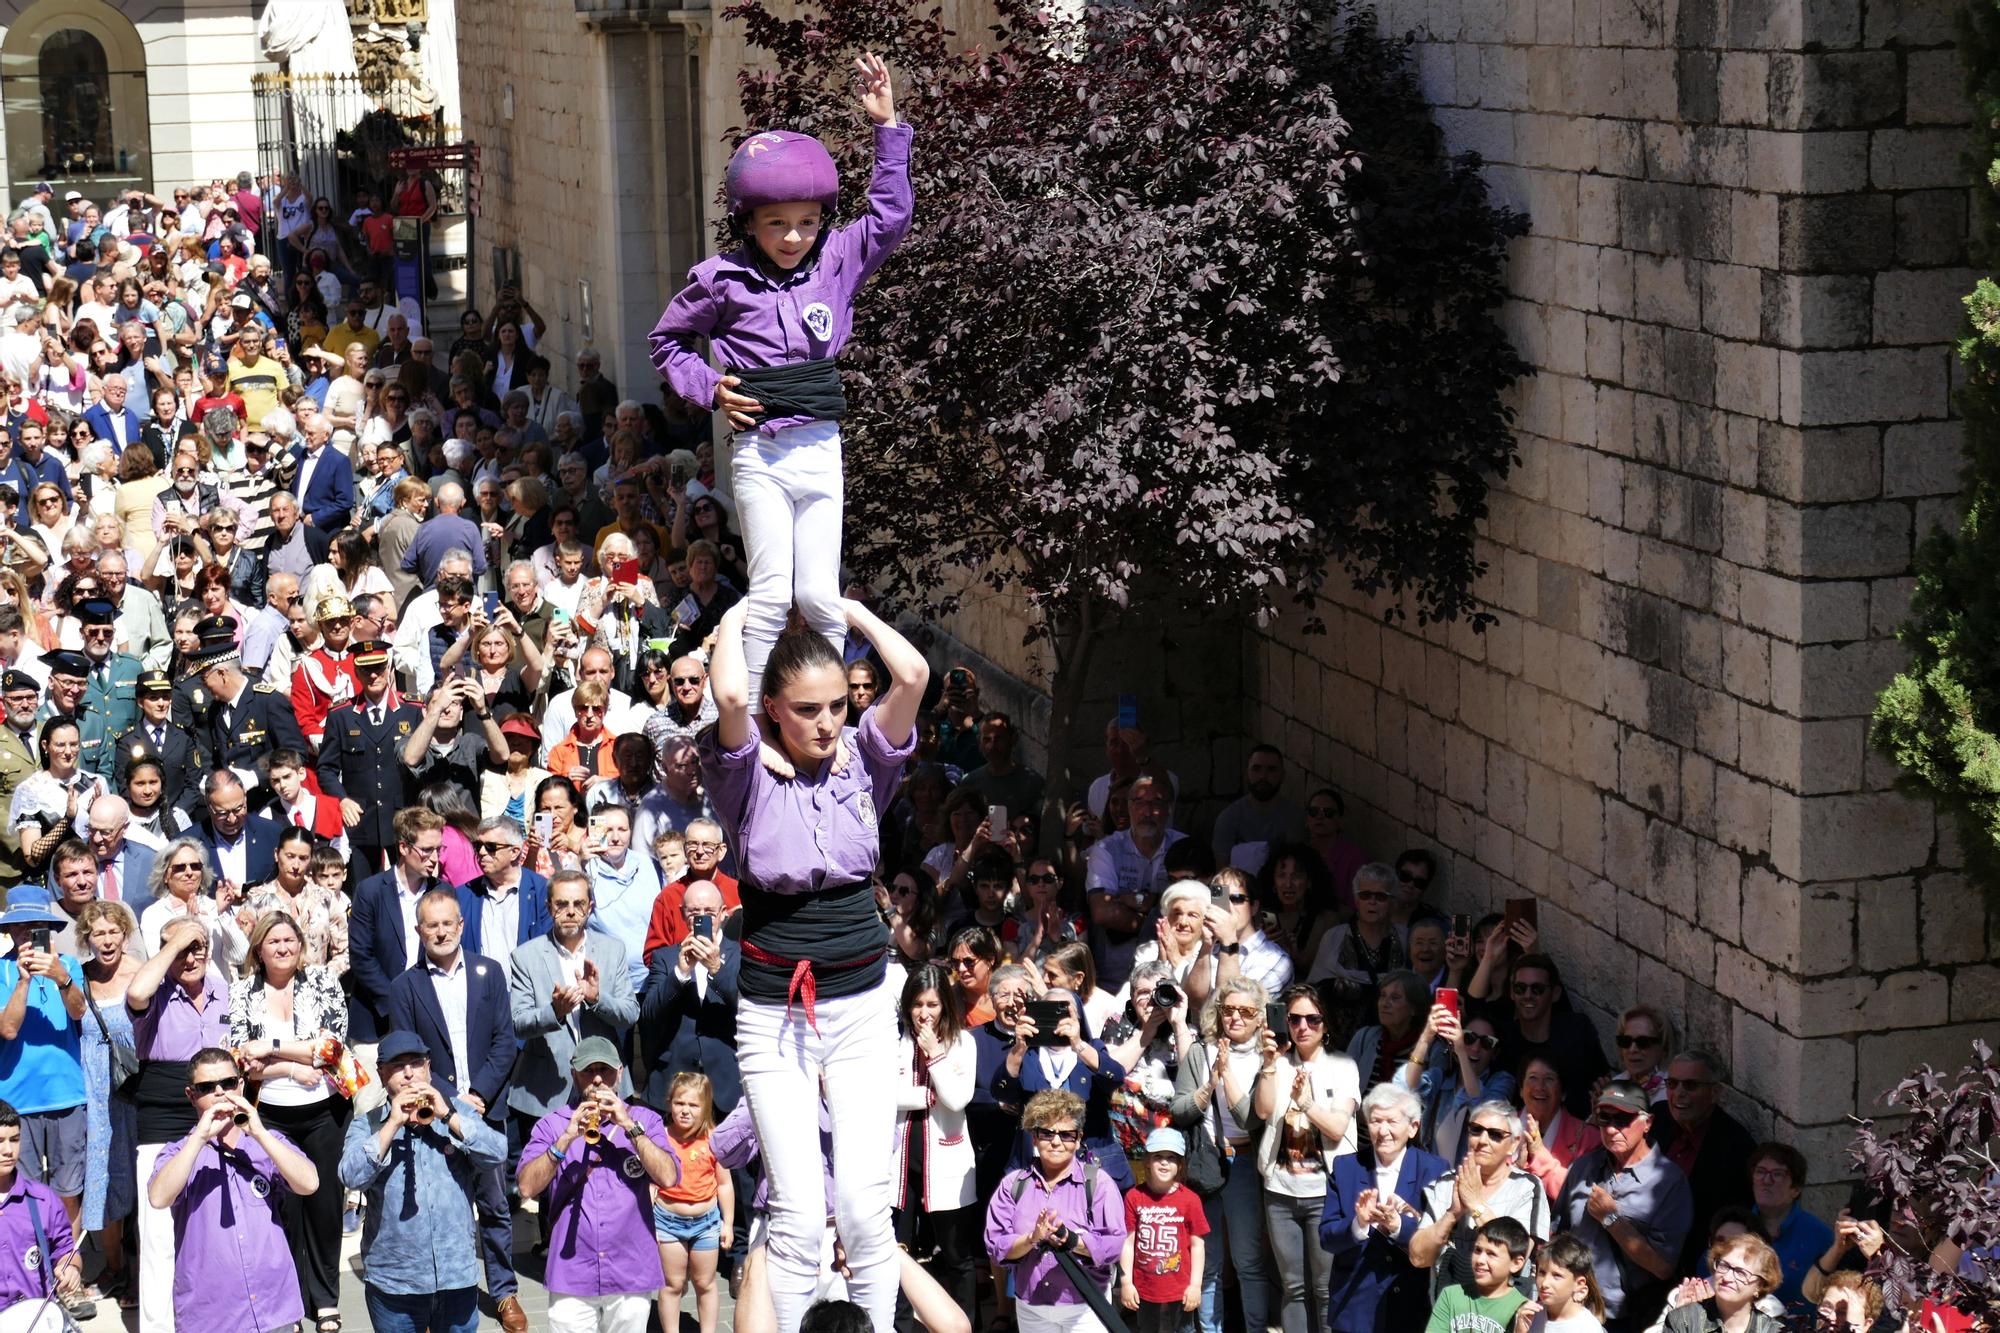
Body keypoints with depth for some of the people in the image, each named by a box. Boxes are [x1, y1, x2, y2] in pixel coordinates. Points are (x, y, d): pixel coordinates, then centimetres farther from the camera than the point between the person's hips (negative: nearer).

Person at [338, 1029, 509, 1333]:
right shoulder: (367, 1124, 3)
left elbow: (496, 1156, -6)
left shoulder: (458, 1111, 8)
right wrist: (393, 1123, -17)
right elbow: (351, 1176, -14)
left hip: (458, 1276, 1)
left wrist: (447, 1116, -14)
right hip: (394, 1282, -1)